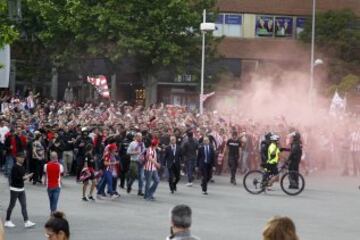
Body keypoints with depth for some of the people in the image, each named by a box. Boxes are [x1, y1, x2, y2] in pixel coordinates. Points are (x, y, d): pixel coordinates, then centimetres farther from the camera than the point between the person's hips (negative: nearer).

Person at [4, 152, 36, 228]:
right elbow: (13, 178, -22)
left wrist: (27, 176, 0)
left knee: (24, 205, 0)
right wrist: (23, 177, -27)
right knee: (12, 205, 3)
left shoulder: (22, 167, 9)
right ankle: (7, 221, 15)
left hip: (21, 189, 7)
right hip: (15, 189, -7)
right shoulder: (15, 167, -15)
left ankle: (26, 222, -3)